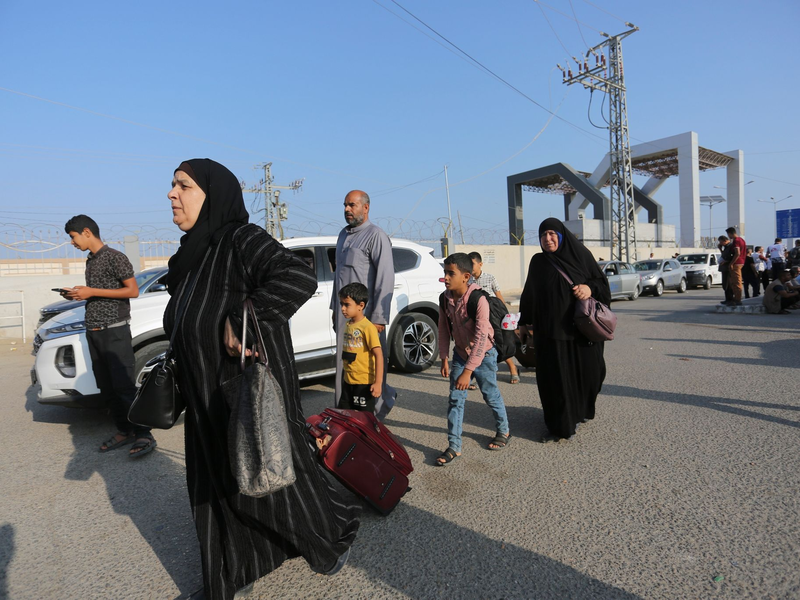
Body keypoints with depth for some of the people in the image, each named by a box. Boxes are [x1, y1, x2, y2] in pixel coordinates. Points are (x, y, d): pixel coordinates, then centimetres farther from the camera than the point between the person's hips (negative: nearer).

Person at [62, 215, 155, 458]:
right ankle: (124, 431, 16)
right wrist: (77, 293, 6)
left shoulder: (115, 257, -7)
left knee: (124, 387, -9)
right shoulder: (90, 261, 17)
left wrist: (92, 292, -15)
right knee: (107, 388, 8)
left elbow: (132, 291, -13)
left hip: (115, 331, -8)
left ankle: (144, 435, -4)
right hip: (93, 332, 8)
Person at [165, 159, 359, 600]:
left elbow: (300, 278, -36)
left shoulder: (241, 241, -19)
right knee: (216, 487, 19)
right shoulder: (191, 254, 7)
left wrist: (242, 319, -33)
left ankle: (335, 533, 39)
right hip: (208, 402, 8)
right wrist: (177, 382, 21)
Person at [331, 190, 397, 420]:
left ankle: (375, 413, 16)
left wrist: (378, 318, -19)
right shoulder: (344, 234, 16)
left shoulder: (376, 236, -10)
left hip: (365, 315, -7)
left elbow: (386, 280, -16)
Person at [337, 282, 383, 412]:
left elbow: (378, 355, -20)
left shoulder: (368, 327, -18)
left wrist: (378, 382, -24)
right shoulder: (348, 325, 7)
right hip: (348, 381, 8)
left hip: (364, 383, -8)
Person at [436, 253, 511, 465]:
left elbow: (481, 337, -30)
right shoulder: (445, 298, -10)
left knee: (491, 395, 12)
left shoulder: (479, 299, -28)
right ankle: (454, 446, 11)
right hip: (460, 354, 5)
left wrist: (468, 370, -31)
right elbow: (443, 329, 2)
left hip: (483, 355, -5)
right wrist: (444, 358, 1)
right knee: (455, 399, 2)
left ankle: (503, 431, 38)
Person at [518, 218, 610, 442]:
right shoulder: (538, 262, 6)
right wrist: (525, 322, 12)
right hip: (550, 330, 0)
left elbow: (602, 282, 6)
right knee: (556, 377, 0)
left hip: (582, 328, 0)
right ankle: (561, 424, 13)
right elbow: (529, 294, 11)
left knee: (588, 371, 7)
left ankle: (581, 410, 35)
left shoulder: (581, 255, 3)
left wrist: (590, 288, -15)